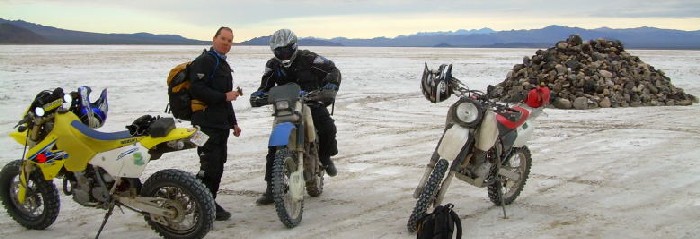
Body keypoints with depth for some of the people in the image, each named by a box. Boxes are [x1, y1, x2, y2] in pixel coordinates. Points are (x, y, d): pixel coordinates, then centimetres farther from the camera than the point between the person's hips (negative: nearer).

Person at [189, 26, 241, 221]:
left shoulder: (223, 64, 24)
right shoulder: (205, 61, -7)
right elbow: (197, 89, -21)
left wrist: (233, 122, 26)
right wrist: (224, 97, -17)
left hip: (221, 123, 10)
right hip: (207, 122, -10)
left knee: (218, 165, 11)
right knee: (210, 165, -11)